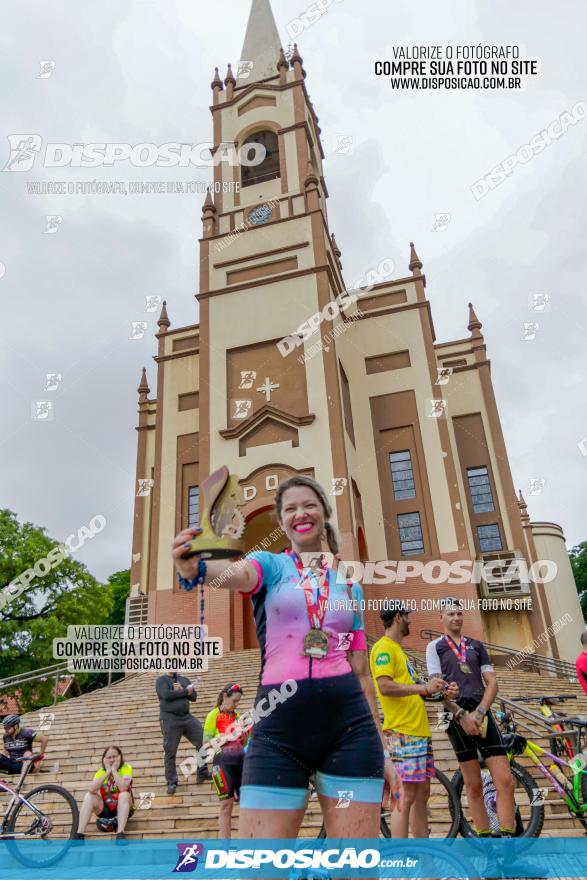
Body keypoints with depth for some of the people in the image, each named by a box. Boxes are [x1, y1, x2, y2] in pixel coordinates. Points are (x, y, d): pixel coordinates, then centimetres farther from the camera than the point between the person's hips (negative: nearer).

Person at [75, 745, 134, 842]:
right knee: (88, 796, -20)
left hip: (123, 809, -3)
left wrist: (114, 770, -25)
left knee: (124, 795, -34)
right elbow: (91, 789, -24)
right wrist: (107, 772, -24)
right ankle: (79, 835, -26)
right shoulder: (100, 772, -4)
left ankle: (120, 833, -41)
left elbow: (123, 788, -32)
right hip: (105, 809, 3)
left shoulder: (126, 768, -13)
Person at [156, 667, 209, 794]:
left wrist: (181, 690, -11)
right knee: (170, 752, 2)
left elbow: (194, 696, 6)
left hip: (187, 717, 5)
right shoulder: (161, 680, -2)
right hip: (170, 719, -5)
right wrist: (185, 692, -11)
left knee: (203, 742, 0)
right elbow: (167, 695, -20)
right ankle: (172, 783, 17)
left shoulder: (184, 679, 14)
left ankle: (202, 774, 14)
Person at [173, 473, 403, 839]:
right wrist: (195, 568, -41)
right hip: (278, 729, -2)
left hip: (350, 726, 3)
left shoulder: (350, 586, 17)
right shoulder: (270, 564, 8)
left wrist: (382, 753, 16)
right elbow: (237, 573, -18)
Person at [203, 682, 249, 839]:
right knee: (226, 804, -4)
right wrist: (225, 737, -16)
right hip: (223, 761, -5)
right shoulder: (214, 715, -1)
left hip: (240, 760, 5)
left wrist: (244, 736, -2)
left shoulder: (237, 716, 15)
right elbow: (206, 741, -6)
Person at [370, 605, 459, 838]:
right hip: (402, 732, -10)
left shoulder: (397, 649, 21)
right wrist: (425, 687, -18)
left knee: (422, 793, 13)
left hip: (419, 730, 10)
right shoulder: (384, 647, -10)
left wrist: (442, 691, 8)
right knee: (406, 796, -8)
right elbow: (385, 687, -22)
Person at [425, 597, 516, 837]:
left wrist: (479, 712, -8)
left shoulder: (476, 645, 15)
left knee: (506, 781, -6)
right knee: (474, 787, 4)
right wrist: (461, 715, -14)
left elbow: (492, 683, 7)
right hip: (456, 716, -3)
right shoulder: (435, 646, 5)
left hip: (481, 714, 3)